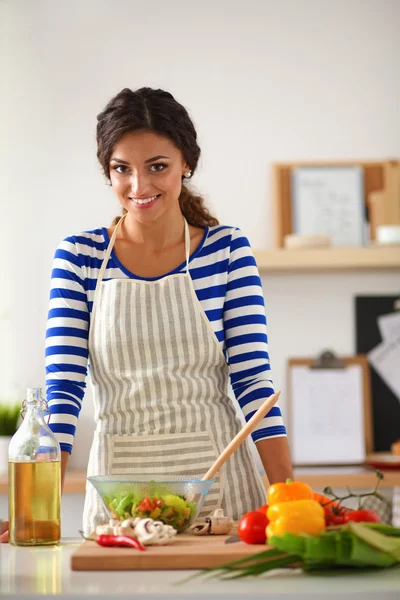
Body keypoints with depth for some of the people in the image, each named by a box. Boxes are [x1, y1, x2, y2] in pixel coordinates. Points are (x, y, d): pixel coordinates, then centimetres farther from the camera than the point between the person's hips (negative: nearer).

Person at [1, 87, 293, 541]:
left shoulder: (227, 248, 1)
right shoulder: (78, 257, 1)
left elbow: (253, 377, -3)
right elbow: (63, 385, -4)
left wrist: (287, 495, -14)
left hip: (216, 475, 0)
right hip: (118, 479, 0)